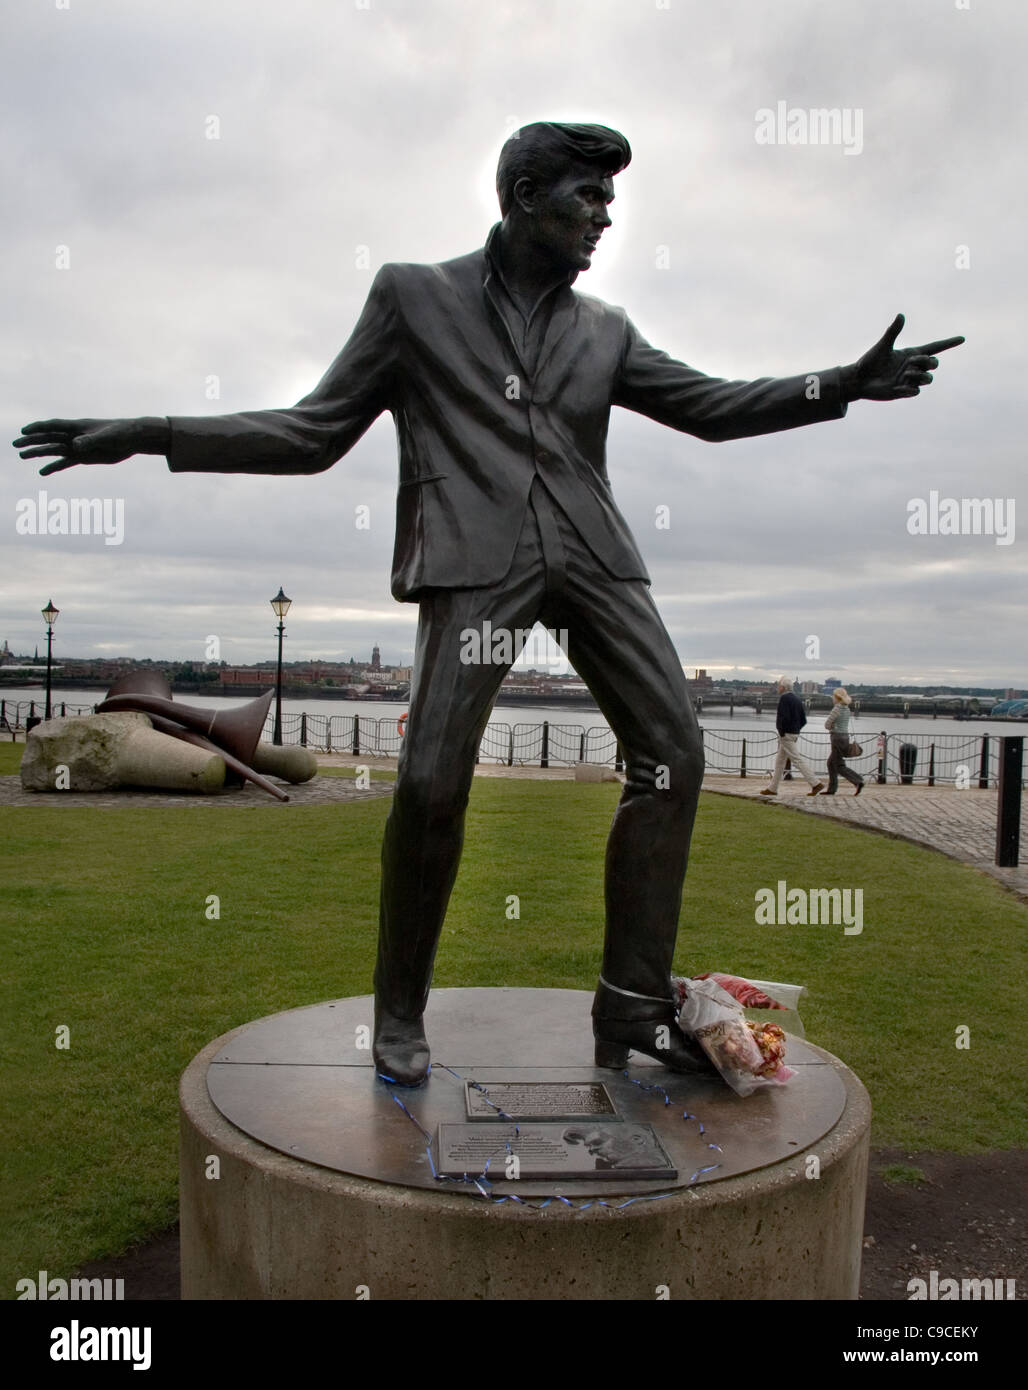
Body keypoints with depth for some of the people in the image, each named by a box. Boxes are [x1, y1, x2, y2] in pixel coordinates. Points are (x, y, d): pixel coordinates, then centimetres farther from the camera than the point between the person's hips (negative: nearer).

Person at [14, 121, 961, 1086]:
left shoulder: (604, 332, 23)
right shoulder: (413, 296, 13)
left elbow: (711, 406, 22)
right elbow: (316, 432, 11)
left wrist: (841, 384, 10)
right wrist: (148, 437, 2)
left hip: (590, 555, 5)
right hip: (476, 558, -4)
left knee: (672, 752, -7)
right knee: (432, 781, -16)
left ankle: (632, 1008, 3)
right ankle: (399, 1014, 6)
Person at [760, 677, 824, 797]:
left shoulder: (784, 698, -14)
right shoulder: (797, 699, 13)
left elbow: (784, 718, -25)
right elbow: (803, 720, 13)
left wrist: (781, 732, -15)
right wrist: (796, 730, 13)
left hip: (786, 734, -9)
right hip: (795, 733, 9)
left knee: (797, 760, -8)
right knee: (780, 761, 14)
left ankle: (816, 784, -12)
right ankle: (773, 788, 19)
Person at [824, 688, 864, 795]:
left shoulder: (837, 708, -15)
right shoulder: (847, 709, 11)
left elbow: (827, 724, -10)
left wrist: (831, 727, 7)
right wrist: (833, 728, 3)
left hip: (838, 738, -9)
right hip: (845, 736, 9)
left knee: (839, 766, -5)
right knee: (831, 763, 16)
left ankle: (858, 782, -16)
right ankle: (832, 789, 16)